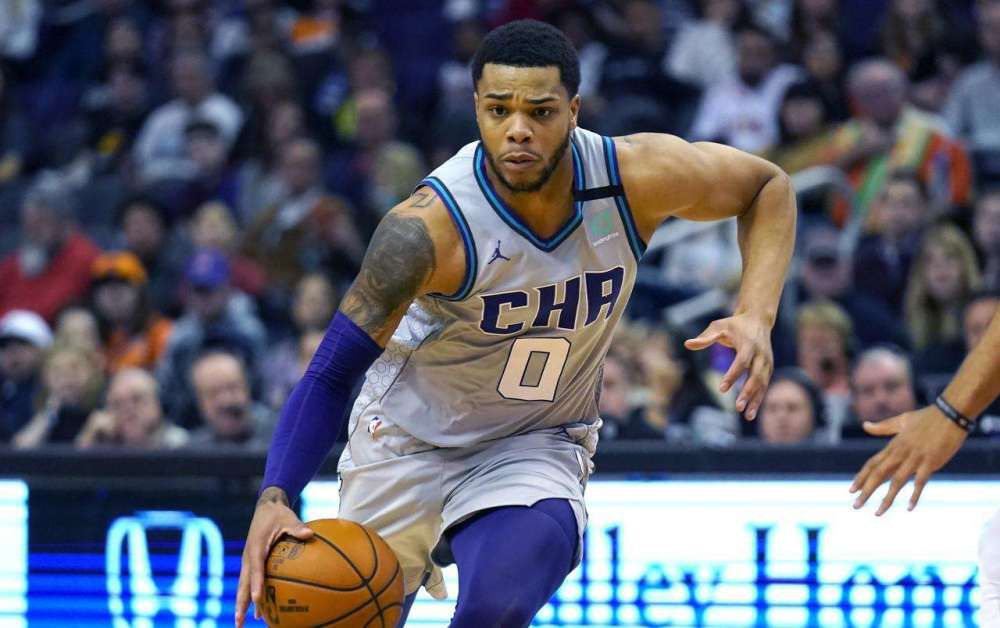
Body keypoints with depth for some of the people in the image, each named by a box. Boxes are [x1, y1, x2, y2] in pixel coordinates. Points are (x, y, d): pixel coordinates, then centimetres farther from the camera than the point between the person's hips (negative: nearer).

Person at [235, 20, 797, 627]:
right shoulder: (430, 228, -31)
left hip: (540, 447, 1)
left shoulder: (638, 179, -22)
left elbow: (769, 186, -3)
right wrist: (274, 499, -43)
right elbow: (332, 375, -28)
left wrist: (756, 316, -19)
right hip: (409, 438, -1)